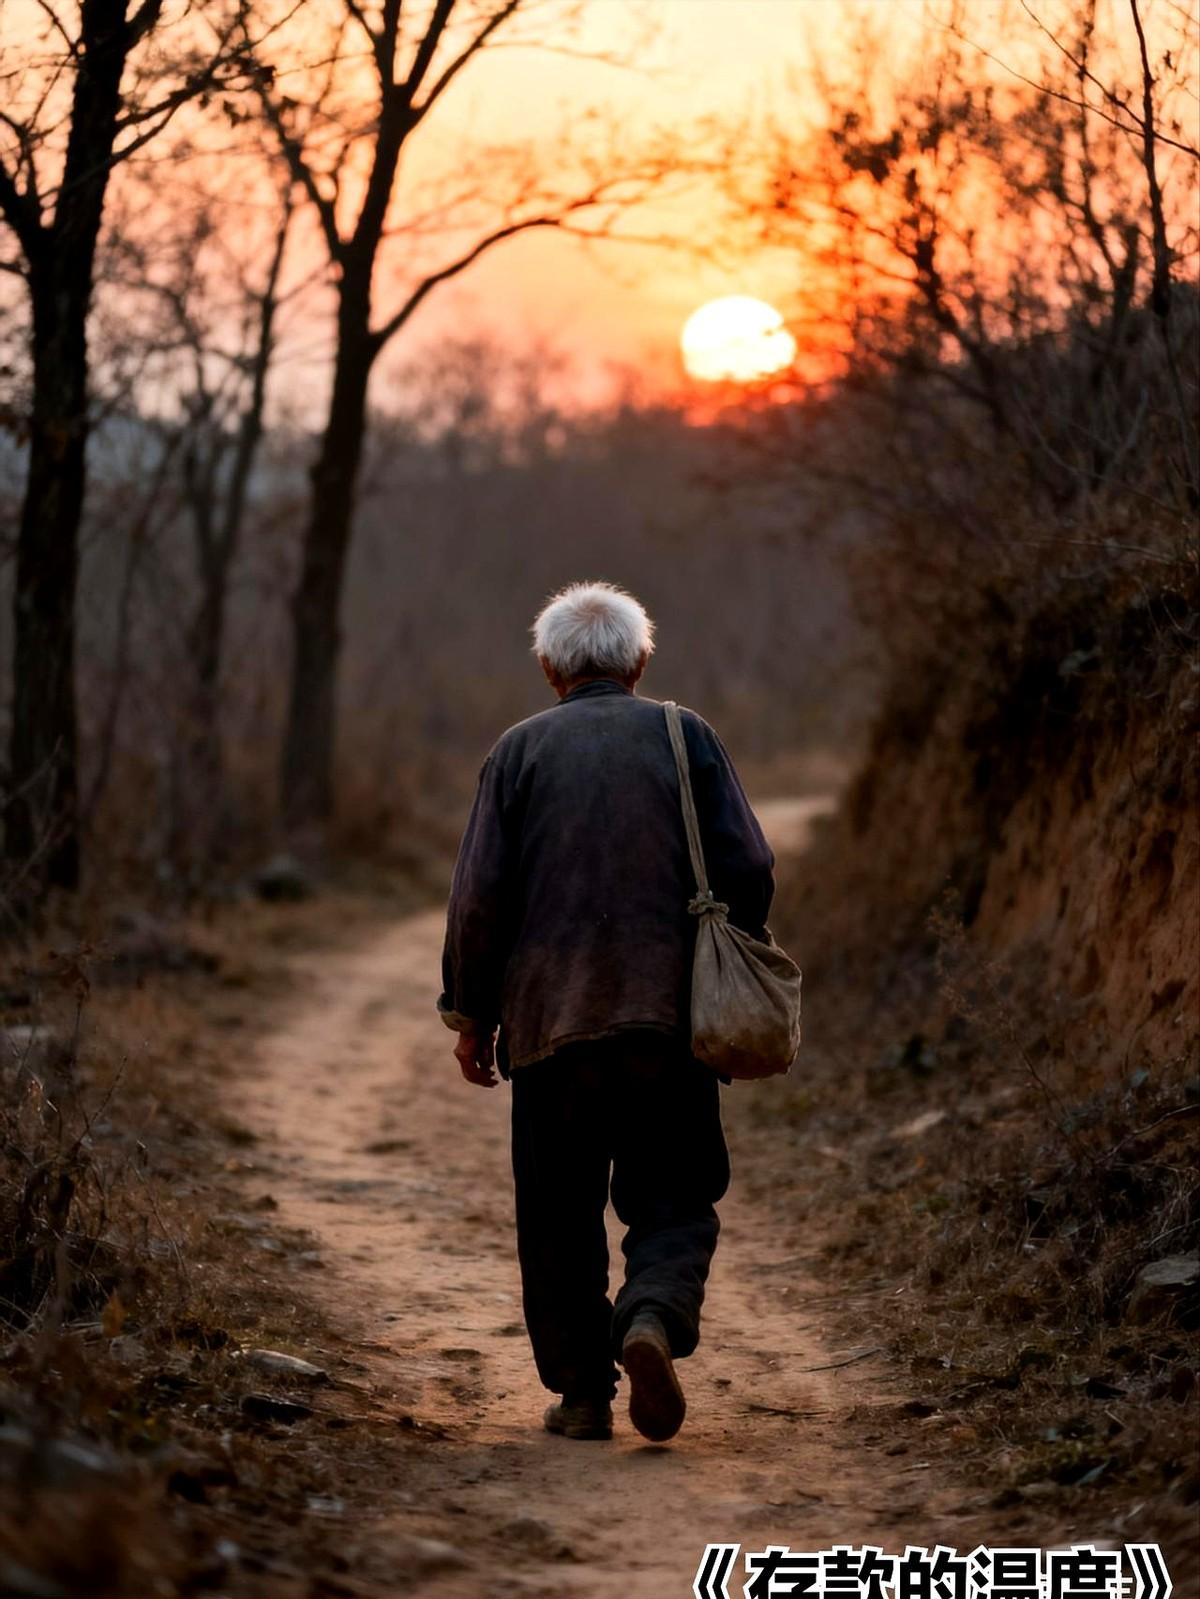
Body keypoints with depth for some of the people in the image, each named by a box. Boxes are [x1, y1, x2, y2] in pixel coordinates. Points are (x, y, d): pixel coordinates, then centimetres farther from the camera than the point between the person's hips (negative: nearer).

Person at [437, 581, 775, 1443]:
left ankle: (583, 1391, 9)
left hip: (551, 1016, 0)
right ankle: (656, 1317, -20)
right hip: (671, 1016, 0)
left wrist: (471, 1014, 7)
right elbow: (750, 868, -1)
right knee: (675, 1198, 7)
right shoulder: (687, 736, 4)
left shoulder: (521, 749, 4)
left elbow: (481, 893, -1)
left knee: (560, 1212, 9)